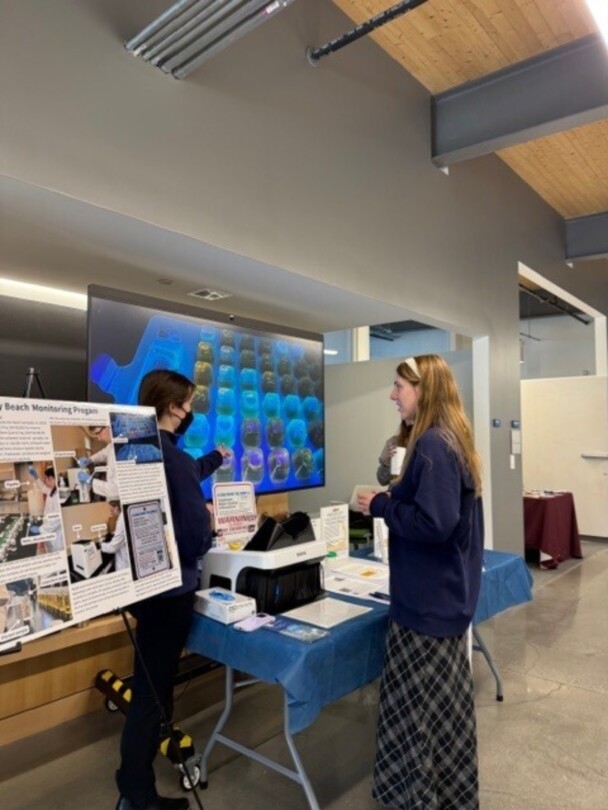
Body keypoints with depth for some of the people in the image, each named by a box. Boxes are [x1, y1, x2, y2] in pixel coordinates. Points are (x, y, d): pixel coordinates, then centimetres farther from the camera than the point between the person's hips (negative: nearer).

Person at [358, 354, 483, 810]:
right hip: (448, 593, 10)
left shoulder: (431, 445, -23)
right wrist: (392, 498, 6)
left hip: (428, 599, -10)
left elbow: (433, 523, -29)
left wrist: (381, 507, -17)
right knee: (446, 700, 23)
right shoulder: (453, 439, 8)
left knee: (419, 705, 7)